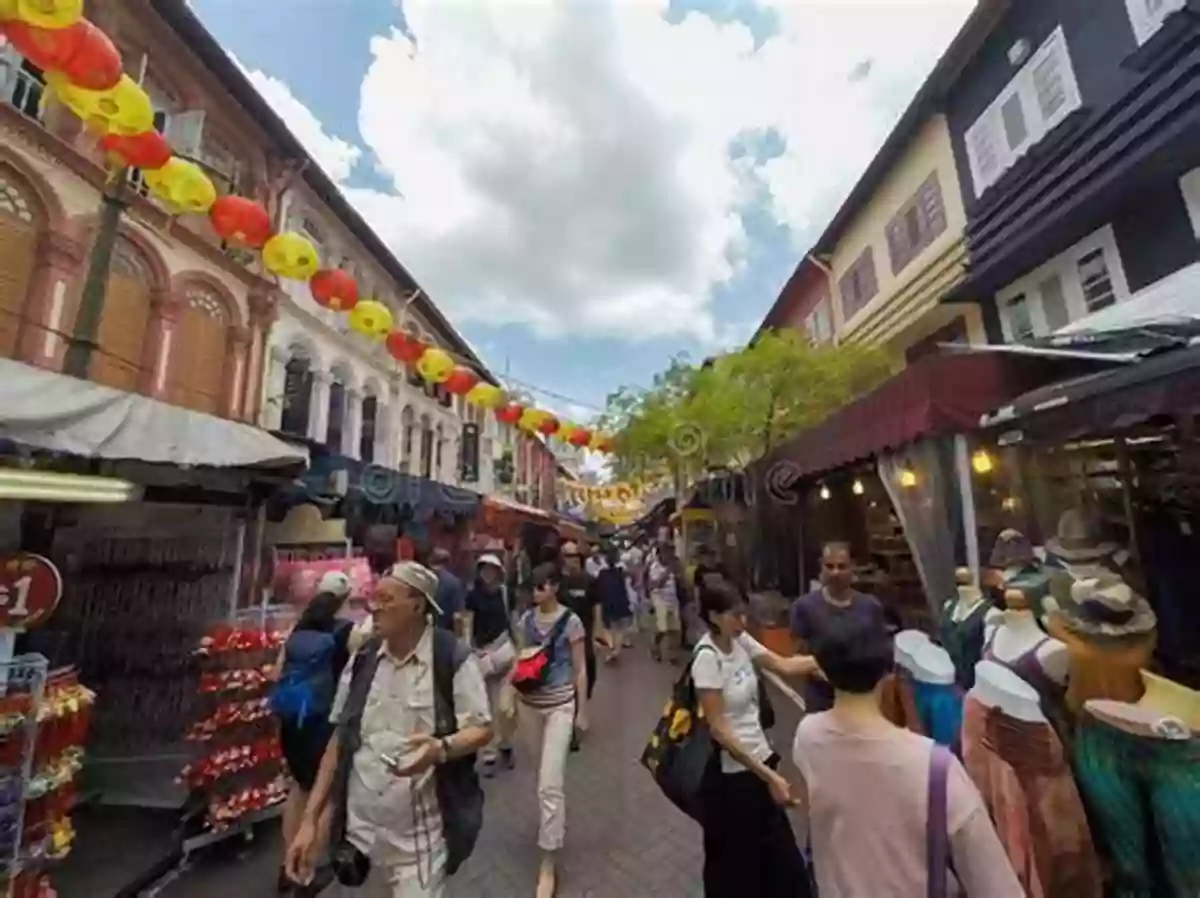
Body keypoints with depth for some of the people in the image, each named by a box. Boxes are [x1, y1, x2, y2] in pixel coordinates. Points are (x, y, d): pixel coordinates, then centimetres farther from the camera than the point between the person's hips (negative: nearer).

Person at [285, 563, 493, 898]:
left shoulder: (454, 661, -16)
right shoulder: (362, 661, 0)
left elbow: (482, 729, -11)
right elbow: (338, 740, 6)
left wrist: (441, 748, -30)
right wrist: (310, 820, 4)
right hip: (360, 829, 5)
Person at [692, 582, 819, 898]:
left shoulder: (740, 640, -5)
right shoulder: (707, 658, -26)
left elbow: (783, 665, 3)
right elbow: (719, 730, -23)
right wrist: (769, 777, -20)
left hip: (760, 758, 7)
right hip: (729, 772, -7)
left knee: (781, 853, 21)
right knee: (735, 862, 15)